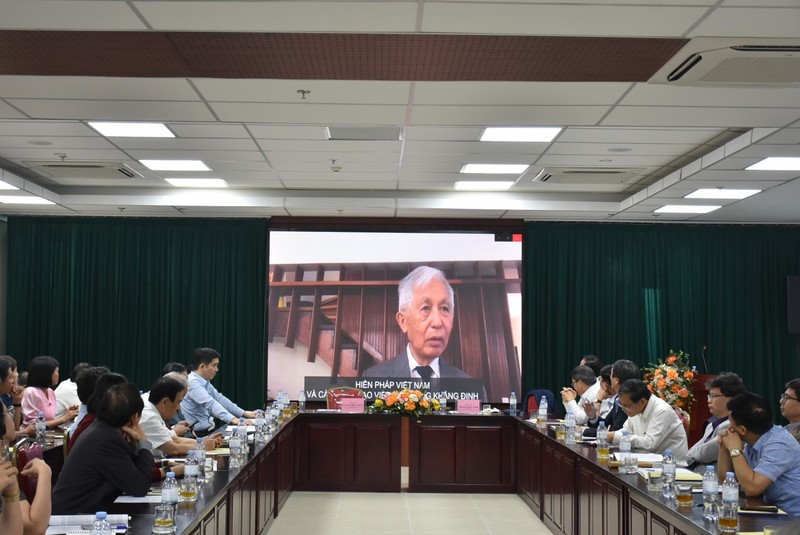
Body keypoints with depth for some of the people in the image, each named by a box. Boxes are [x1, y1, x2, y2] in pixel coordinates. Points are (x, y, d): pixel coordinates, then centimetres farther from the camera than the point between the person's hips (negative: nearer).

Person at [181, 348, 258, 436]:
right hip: (197, 434, -9)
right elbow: (210, 403, -28)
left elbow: (219, 399, 16)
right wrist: (233, 419, -39)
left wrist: (245, 413, 9)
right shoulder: (192, 382, -17)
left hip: (207, 430, 9)